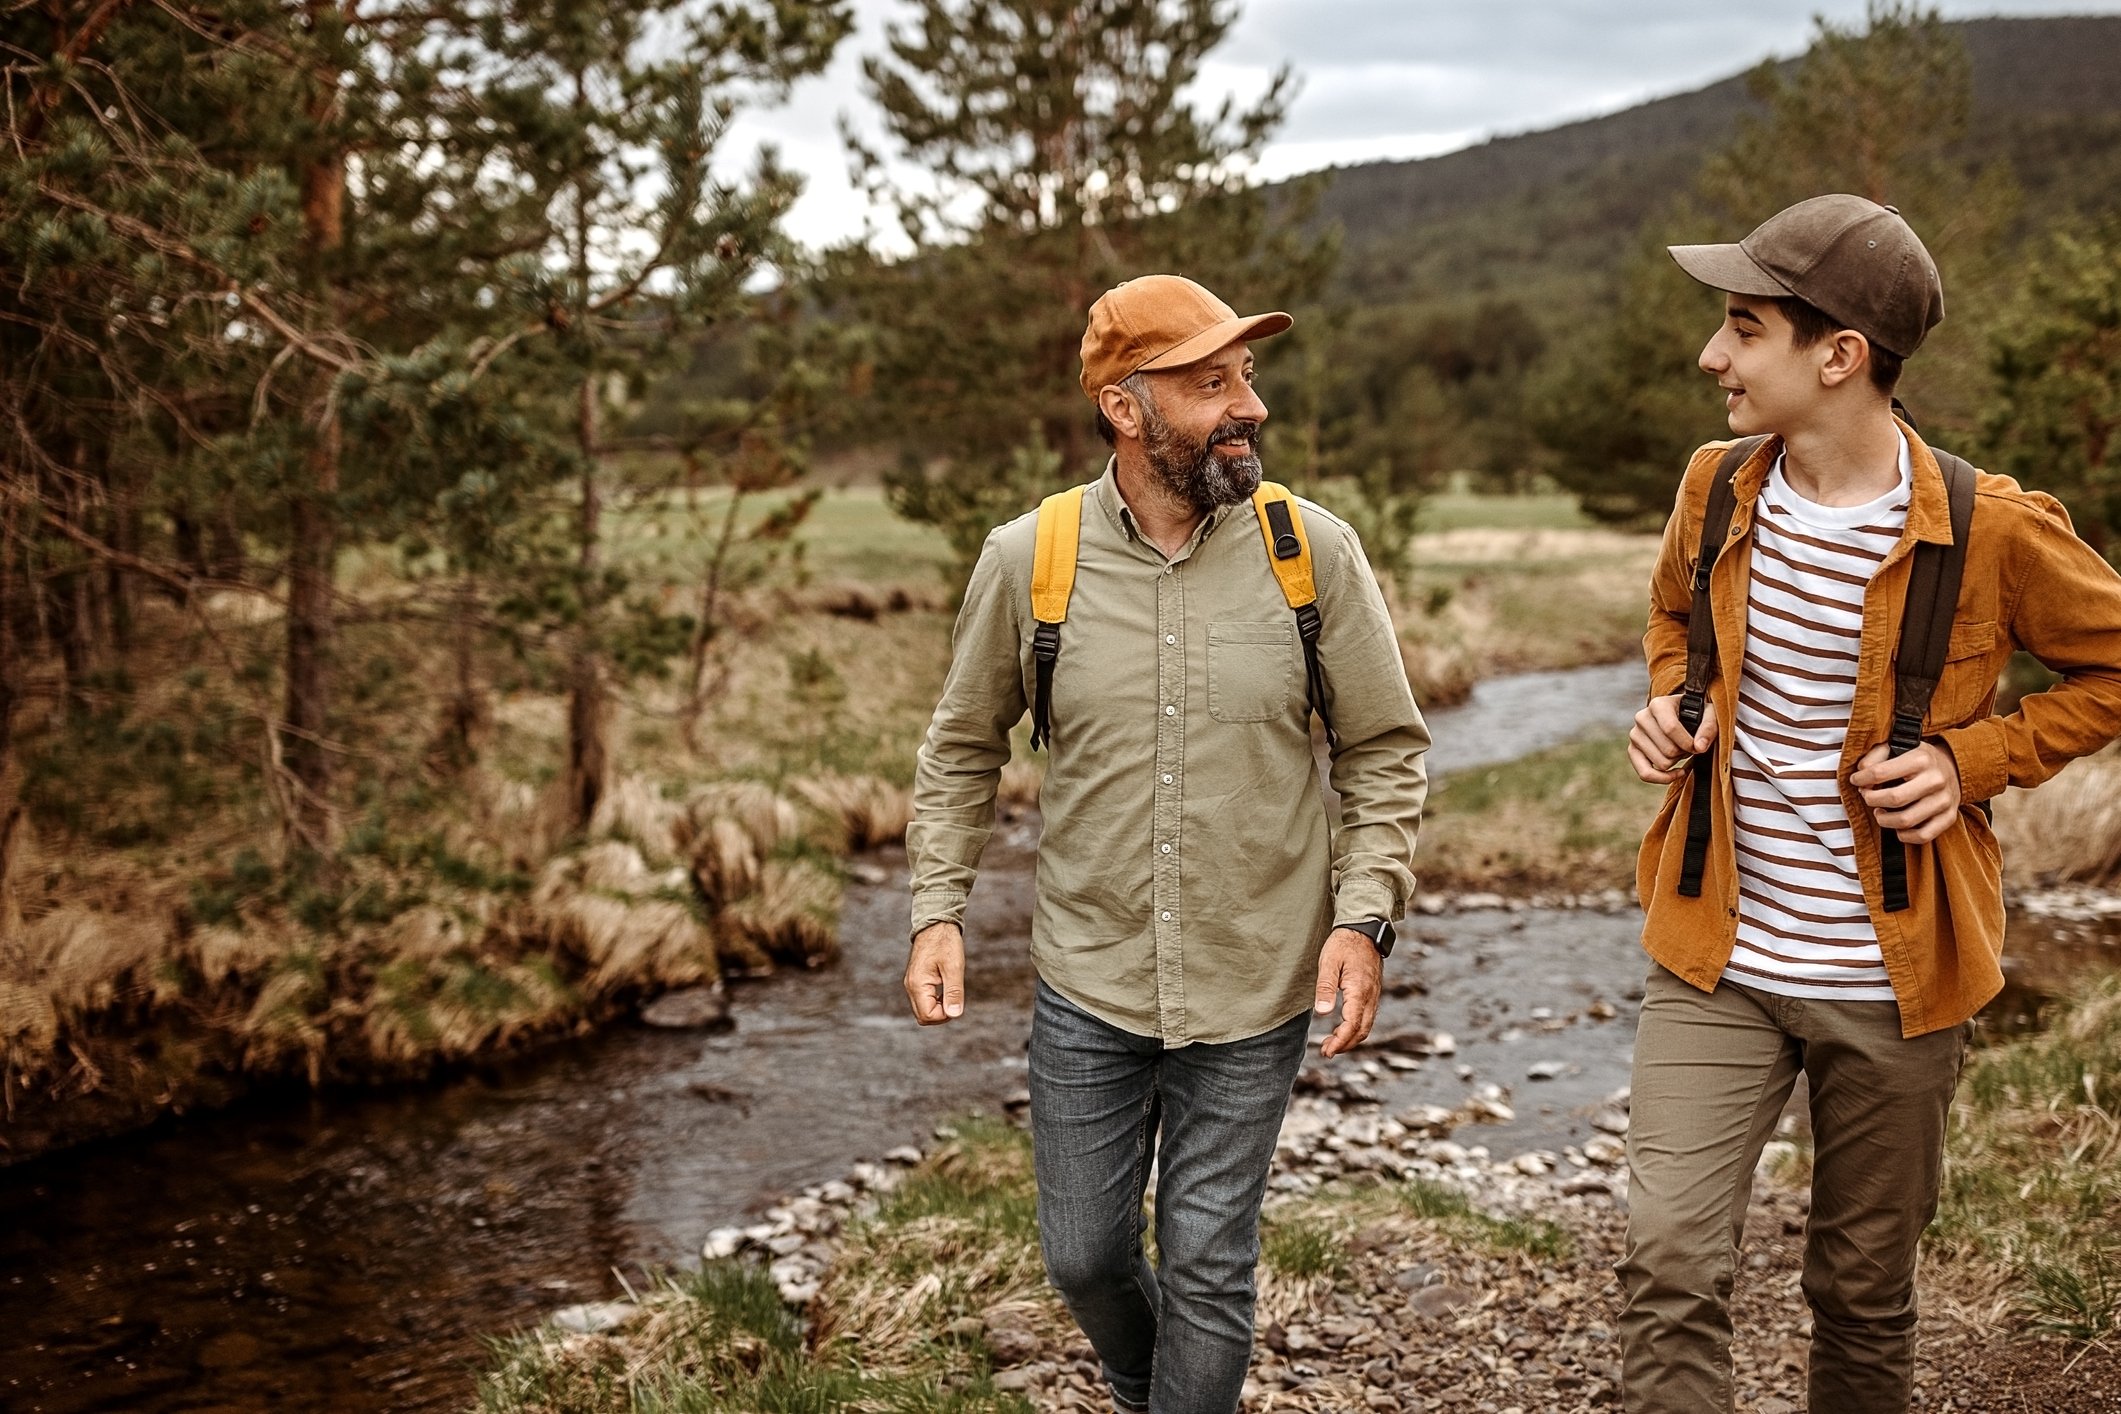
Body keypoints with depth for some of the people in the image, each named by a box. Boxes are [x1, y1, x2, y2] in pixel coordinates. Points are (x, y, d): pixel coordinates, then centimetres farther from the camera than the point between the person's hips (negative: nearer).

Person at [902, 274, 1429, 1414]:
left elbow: (1386, 751, 1)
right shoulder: (1027, 559, -7)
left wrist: (1363, 915, -10)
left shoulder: (1312, 548, -8)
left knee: (1208, 1269, 9)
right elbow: (961, 751, 7)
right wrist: (938, 911, -1)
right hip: (1086, 989, 1)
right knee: (1084, 1255, 15)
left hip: (1255, 991, -1)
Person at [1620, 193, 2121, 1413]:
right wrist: (1671, 705, 0)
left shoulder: (1993, 531, -13)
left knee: (1864, 1293, 14)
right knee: (1671, 1264, -8)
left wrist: (1973, 758, -12)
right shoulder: (1718, 491, 0)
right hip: (1716, 957, 2)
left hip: (1890, 983, -2)